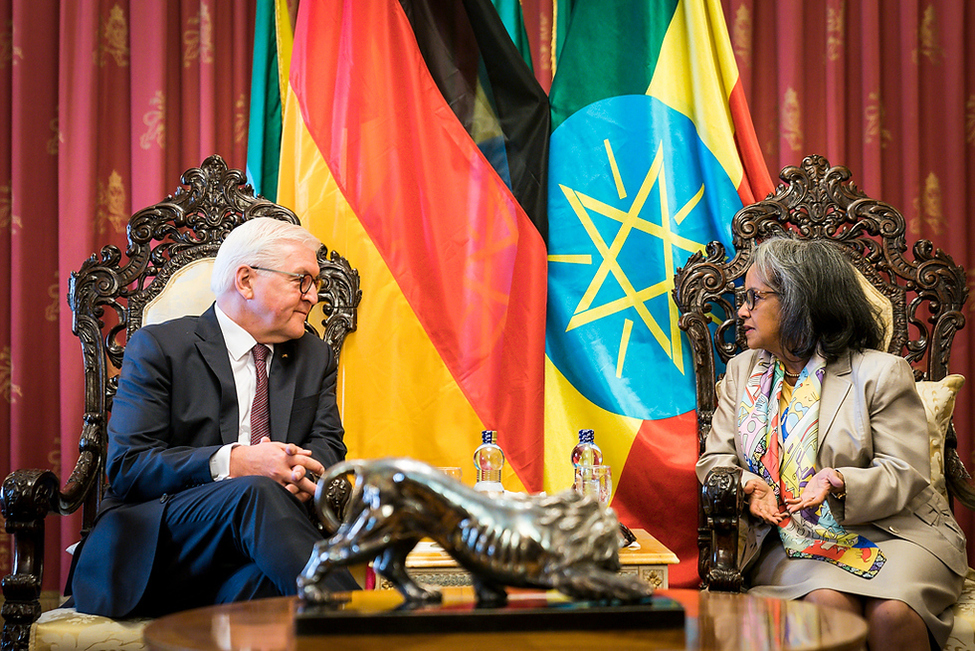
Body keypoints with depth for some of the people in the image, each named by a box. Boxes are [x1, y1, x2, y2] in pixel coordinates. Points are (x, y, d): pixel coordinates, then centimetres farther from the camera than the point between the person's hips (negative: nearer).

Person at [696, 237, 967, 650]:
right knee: (828, 604, -31)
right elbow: (715, 460, 12)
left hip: (888, 533, -2)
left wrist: (838, 483, -26)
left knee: (891, 613, -32)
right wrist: (748, 486, -12)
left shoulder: (880, 373, -2)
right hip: (789, 540, 2)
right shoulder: (741, 372, 14)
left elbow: (906, 475, -7)